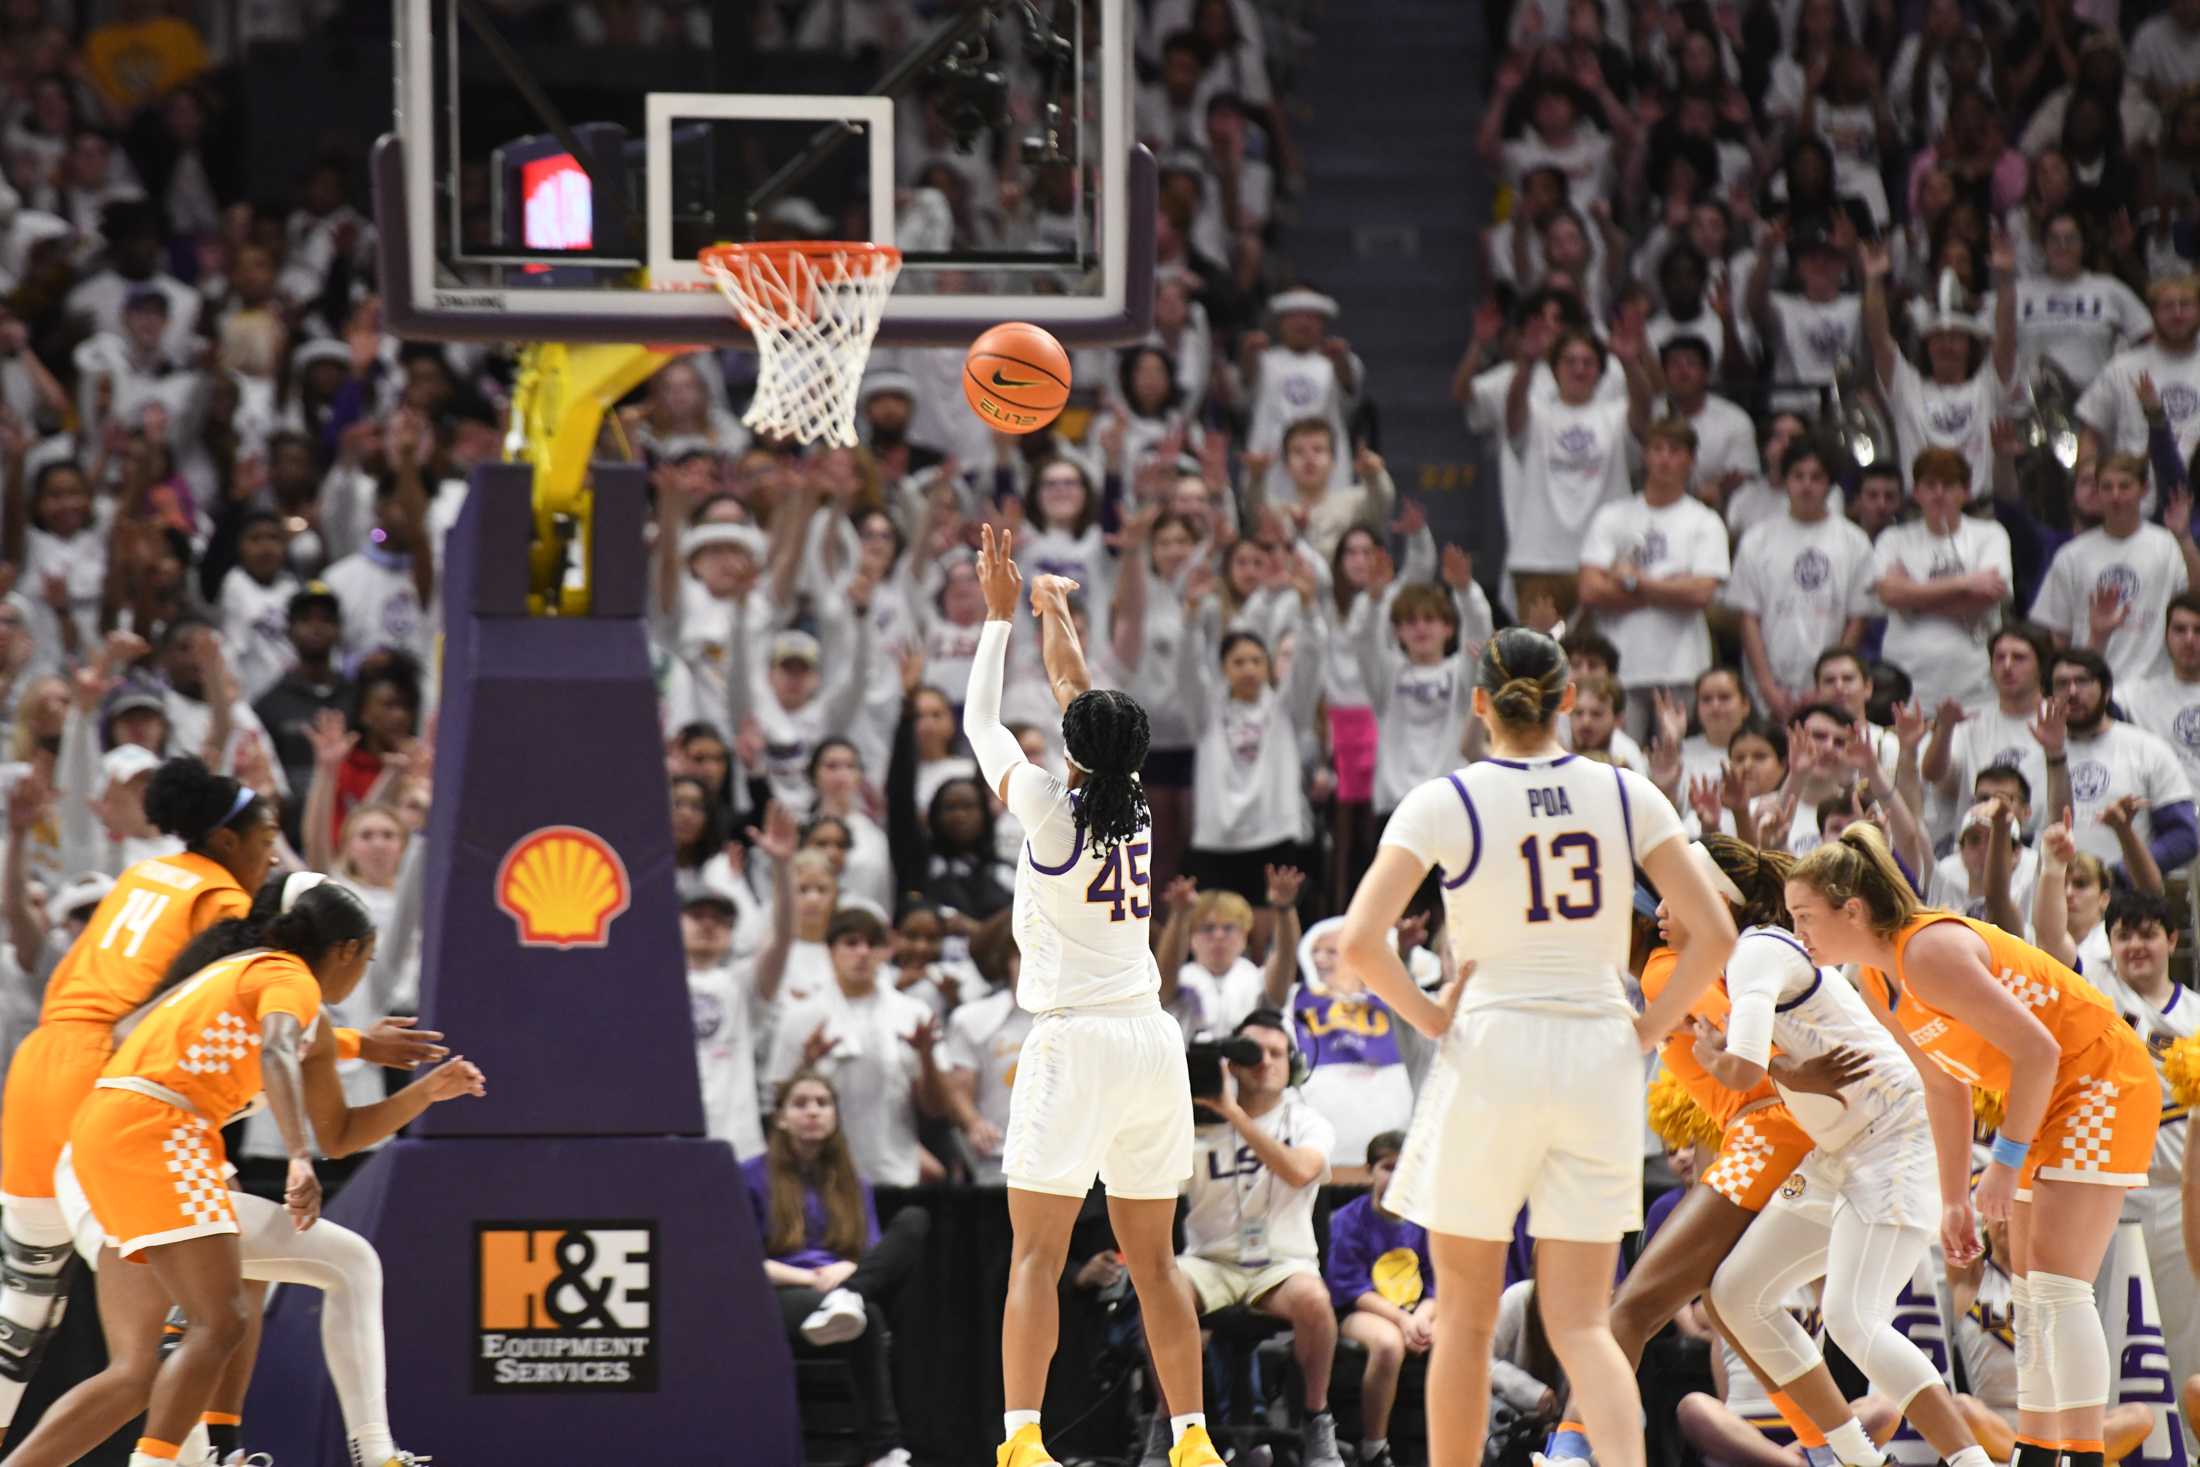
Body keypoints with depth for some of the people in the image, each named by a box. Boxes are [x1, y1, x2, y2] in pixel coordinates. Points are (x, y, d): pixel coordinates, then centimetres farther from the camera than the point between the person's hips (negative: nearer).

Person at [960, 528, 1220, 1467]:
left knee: (1036, 1252, -8)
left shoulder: (1048, 807, -6)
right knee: (1152, 1257, 11)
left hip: (1074, 1038, -6)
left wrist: (1001, 616, 20)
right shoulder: (1137, 805, 7)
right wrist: (1056, 618, 38)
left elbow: (980, 721, 9)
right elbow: (1079, 696, 25)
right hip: (1152, 1039, 6)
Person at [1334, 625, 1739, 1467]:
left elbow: (1360, 943, -14)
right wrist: (1649, 1027, 7)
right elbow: (1715, 933, -2)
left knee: (1466, 1316, 11)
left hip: (1491, 1051, -2)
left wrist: (1430, 1016, -1)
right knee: (1580, 1325, 4)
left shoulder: (1443, 804, -5)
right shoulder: (1626, 796, 2)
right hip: (1601, 1059, 2)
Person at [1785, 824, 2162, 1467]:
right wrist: (1954, 1200, 16)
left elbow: (2037, 1050, -27)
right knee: (2031, 1294, 11)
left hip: (2102, 1082, -10)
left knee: (2058, 1284, -17)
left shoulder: (1929, 954, -25)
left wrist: (2006, 1160, -21)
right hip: (2045, 1099, 10)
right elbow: (1944, 1087, 17)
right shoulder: (1880, 984, 5)